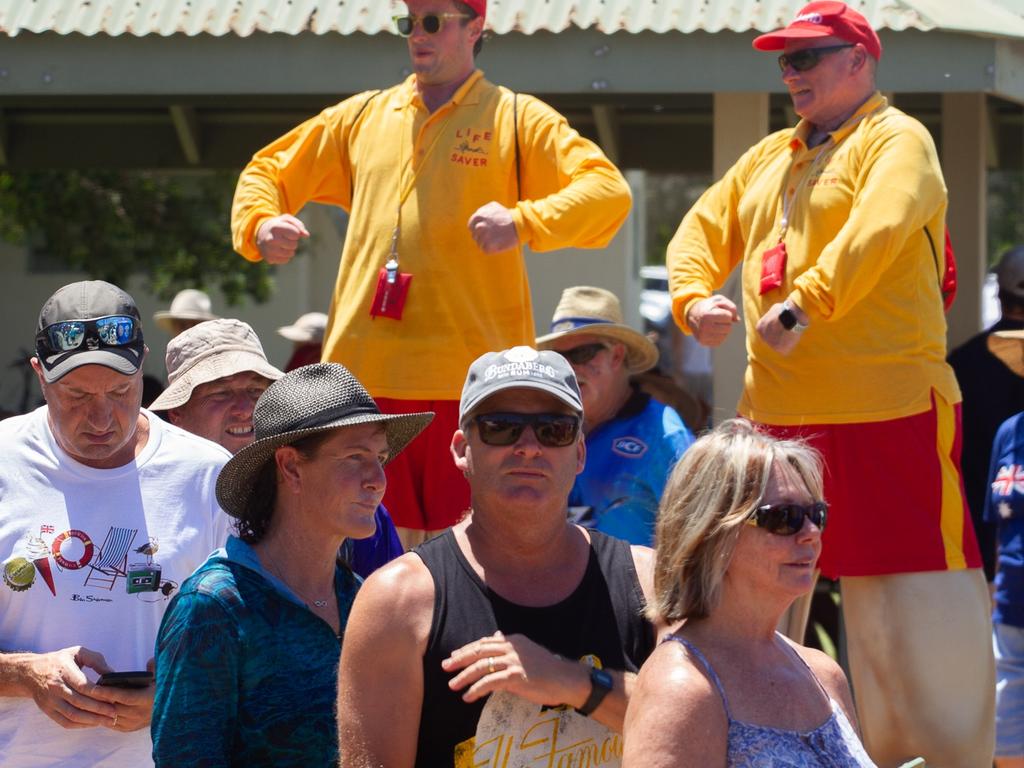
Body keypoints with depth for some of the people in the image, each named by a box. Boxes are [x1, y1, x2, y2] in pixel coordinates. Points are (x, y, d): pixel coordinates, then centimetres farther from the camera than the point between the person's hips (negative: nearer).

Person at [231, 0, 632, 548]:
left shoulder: (517, 118, 6)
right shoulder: (362, 117, 18)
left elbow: (609, 192, -5)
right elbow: (266, 172, 26)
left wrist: (524, 222, -23)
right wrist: (260, 224, 3)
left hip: (470, 374, -4)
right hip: (364, 372, 4)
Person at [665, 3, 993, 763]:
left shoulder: (896, 141, -4)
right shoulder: (768, 159, 20)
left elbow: (877, 231, -21)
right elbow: (703, 231, 19)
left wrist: (804, 307, -32)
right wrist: (695, 298, -2)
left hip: (889, 409, -8)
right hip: (781, 410, 8)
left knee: (916, 590, -8)